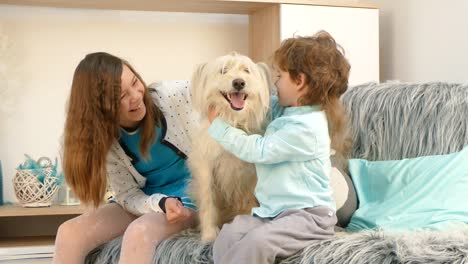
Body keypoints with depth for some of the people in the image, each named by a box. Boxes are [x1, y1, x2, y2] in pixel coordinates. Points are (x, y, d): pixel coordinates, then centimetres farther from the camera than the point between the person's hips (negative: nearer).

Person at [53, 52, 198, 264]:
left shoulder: (172, 96, -17)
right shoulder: (104, 141, -11)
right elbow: (128, 195, -8)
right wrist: (162, 203, -27)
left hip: (189, 193, -3)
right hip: (144, 200, 3)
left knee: (139, 232, -35)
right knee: (69, 233, -16)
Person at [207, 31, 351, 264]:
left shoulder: (305, 128, -18)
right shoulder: (286, 110, 13)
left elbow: (258, 150, -16)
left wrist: (217, 125, -8)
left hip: (308, 215, -9)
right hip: (273, 211, 9)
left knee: (255, 243, -33)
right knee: (228, 234, -17)